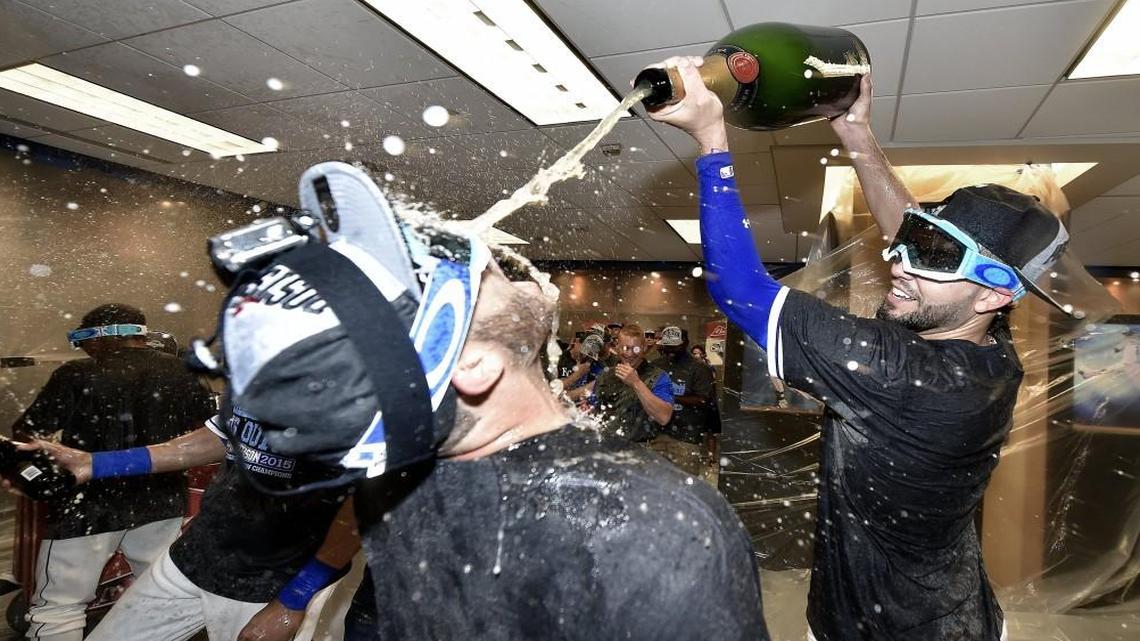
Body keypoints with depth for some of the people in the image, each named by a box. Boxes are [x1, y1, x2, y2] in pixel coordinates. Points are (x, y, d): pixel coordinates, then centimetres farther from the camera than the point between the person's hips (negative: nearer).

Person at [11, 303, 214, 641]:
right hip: (160, 502, 4)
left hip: (88, 507, -4)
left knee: (57, 607, 10)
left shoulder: (77, 375, -12)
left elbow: (26, 436, -7)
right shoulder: (178, 371, -1)